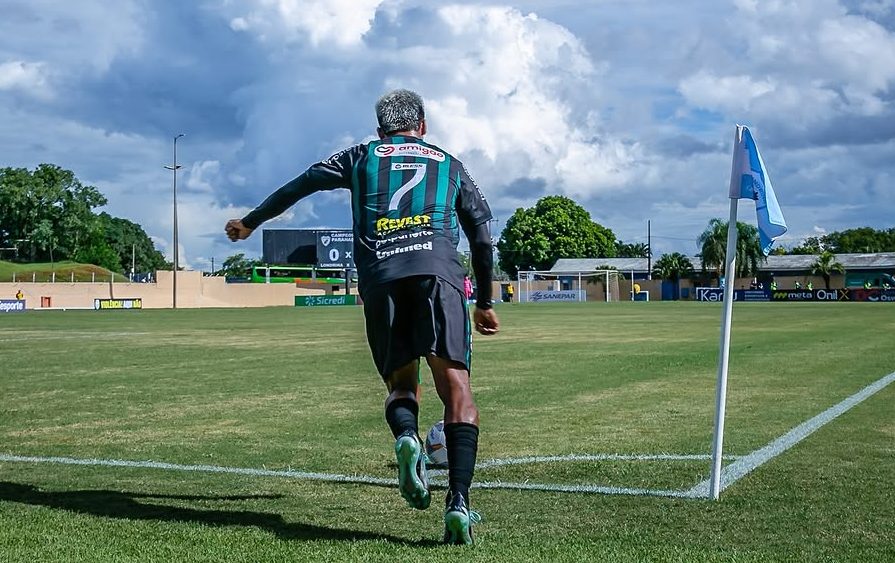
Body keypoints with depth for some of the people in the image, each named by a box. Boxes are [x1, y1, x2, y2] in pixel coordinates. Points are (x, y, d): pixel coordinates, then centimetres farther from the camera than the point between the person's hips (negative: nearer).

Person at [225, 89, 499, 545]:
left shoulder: (361, 157, 27)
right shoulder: (449, 165, 27)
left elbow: (300, 185, 28)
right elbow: (481, 235, 25)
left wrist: (251, 222, 42)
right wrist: (484, 301, 33)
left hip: (379, 277, 1)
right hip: (437, 269, -1)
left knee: (399, 383, 14)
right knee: (455, 387, -6)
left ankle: (406, 438, -21)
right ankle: (458, 502, -22)